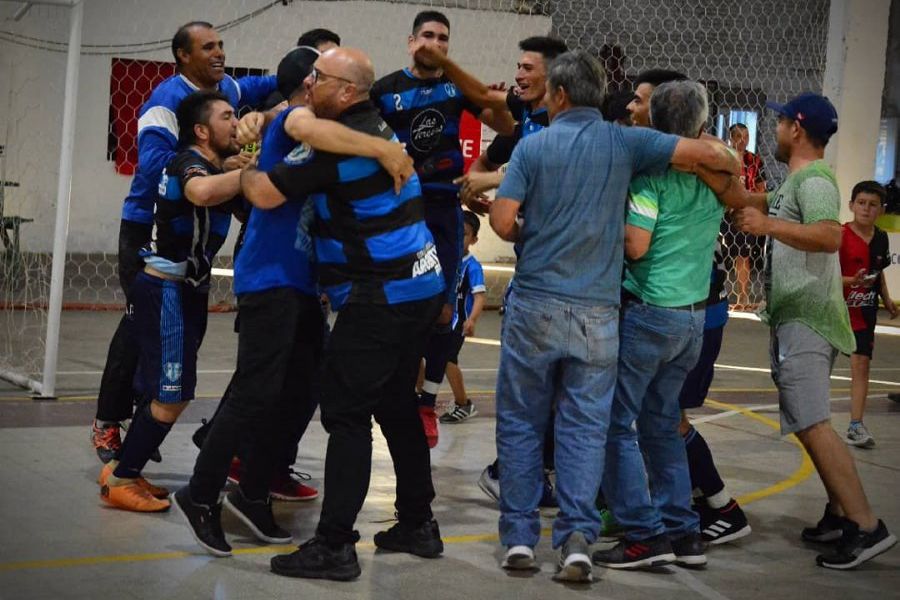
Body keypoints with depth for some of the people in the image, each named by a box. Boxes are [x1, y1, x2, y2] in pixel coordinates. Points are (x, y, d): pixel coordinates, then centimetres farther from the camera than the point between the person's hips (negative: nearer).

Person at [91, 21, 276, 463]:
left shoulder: (226, 89, 4)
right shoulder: (166, 101, -20)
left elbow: (256, 88, 27)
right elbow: (156, 165, -33)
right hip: (148, 228, -7)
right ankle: (107, 422, 0)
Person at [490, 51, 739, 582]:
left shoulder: (534, 145, -2)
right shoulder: (625, 143, 1)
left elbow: (503, 222, -7)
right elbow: (707, 153, -3)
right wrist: (736, 169, 19)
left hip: (536, 304, -1)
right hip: (597, 313, 1)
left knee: (521, 422, 10)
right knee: (585, 427, 6)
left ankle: (520, 536, 11)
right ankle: (578, 539, -3)